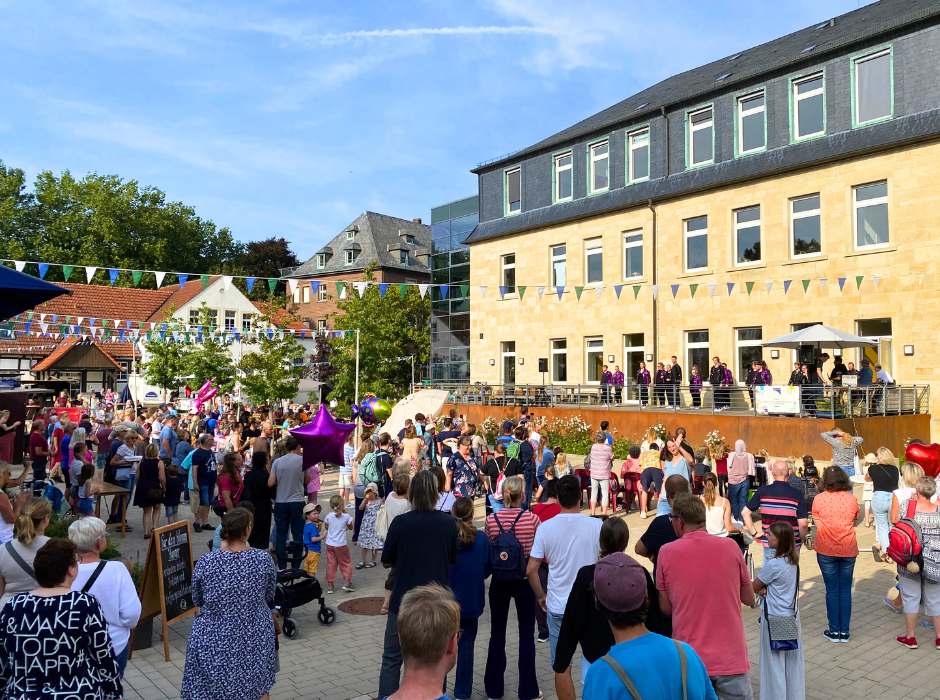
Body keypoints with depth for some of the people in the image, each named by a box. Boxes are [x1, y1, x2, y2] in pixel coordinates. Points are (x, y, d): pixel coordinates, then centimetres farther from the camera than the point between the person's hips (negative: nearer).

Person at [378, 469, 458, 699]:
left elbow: (386, 562, -3)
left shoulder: (400, 522, -13)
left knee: (391, 659, 13)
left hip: (403, 601, -1)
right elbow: (452, 560, 6)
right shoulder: (449, 523, -8)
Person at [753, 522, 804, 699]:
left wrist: (760, 590, 8)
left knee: (775, 663, 6)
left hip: (775, 618, -7)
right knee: (793, 662, 17)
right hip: (792, 616, 7)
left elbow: (754, 587, -12)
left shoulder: (773, 564, -23)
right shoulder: (793, 559, 0)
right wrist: (766, 589, -6)